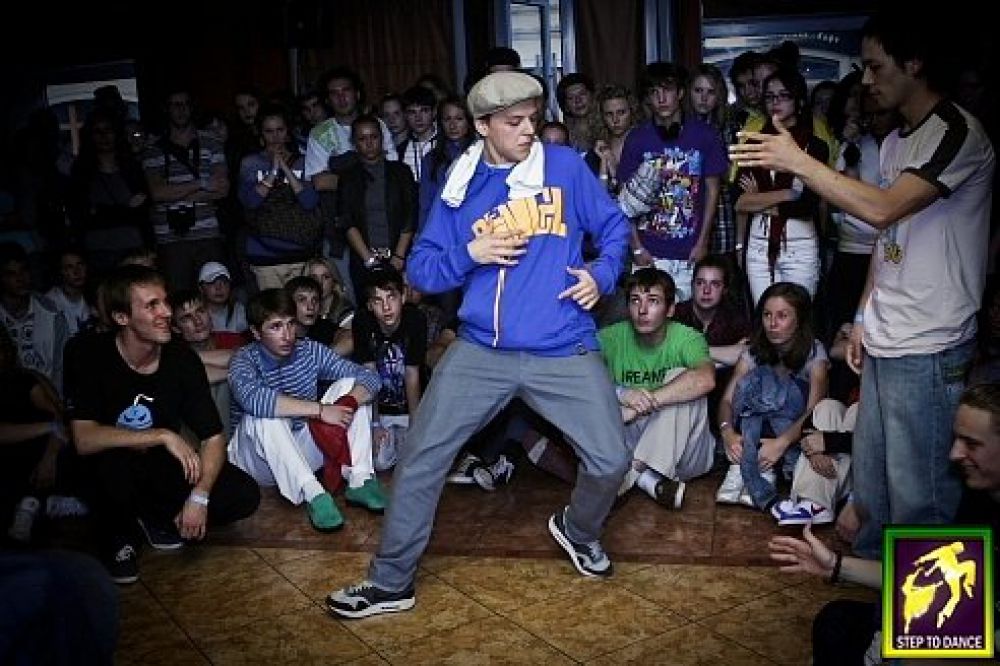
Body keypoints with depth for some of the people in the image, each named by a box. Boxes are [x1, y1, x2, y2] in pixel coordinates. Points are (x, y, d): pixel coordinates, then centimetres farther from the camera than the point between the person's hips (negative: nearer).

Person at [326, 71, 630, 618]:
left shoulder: (565, 166, 1)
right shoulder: (461, 184, 5)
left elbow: (614, 226, 11)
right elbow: (420, 270, 4)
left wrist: (602, 273, -7)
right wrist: (469, 254, -13)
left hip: (564, 351, -1)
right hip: (480, 351, 1)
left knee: (610, 461, -3)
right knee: (420, 459, -2)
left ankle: (578, 531, 33)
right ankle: (390, 582, 16)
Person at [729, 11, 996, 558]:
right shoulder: (896, 140, 16)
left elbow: (882, 210, -26)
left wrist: (796, 161, -20)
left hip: (928, 349, -9)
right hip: (884, 343, 9)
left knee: (916, 490, -1)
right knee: (869, 477, 17)